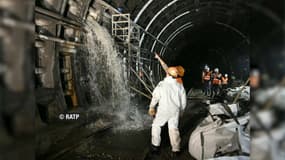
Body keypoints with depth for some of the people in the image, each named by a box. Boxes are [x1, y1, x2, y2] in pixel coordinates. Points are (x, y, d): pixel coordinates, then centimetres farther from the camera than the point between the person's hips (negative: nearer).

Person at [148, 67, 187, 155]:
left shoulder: (161, 84, -9)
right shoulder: (180, 86, 1)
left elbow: (155, 97, -4)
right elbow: (183, 101, 8)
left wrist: (151, 107, 10)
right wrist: (181, 111, 22)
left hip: (163, 110, -3)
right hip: (175, 111, 3)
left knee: (156, 125, 17)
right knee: (174, 128, 12)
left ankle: (155, 145, 22)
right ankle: (176, 149, 15)